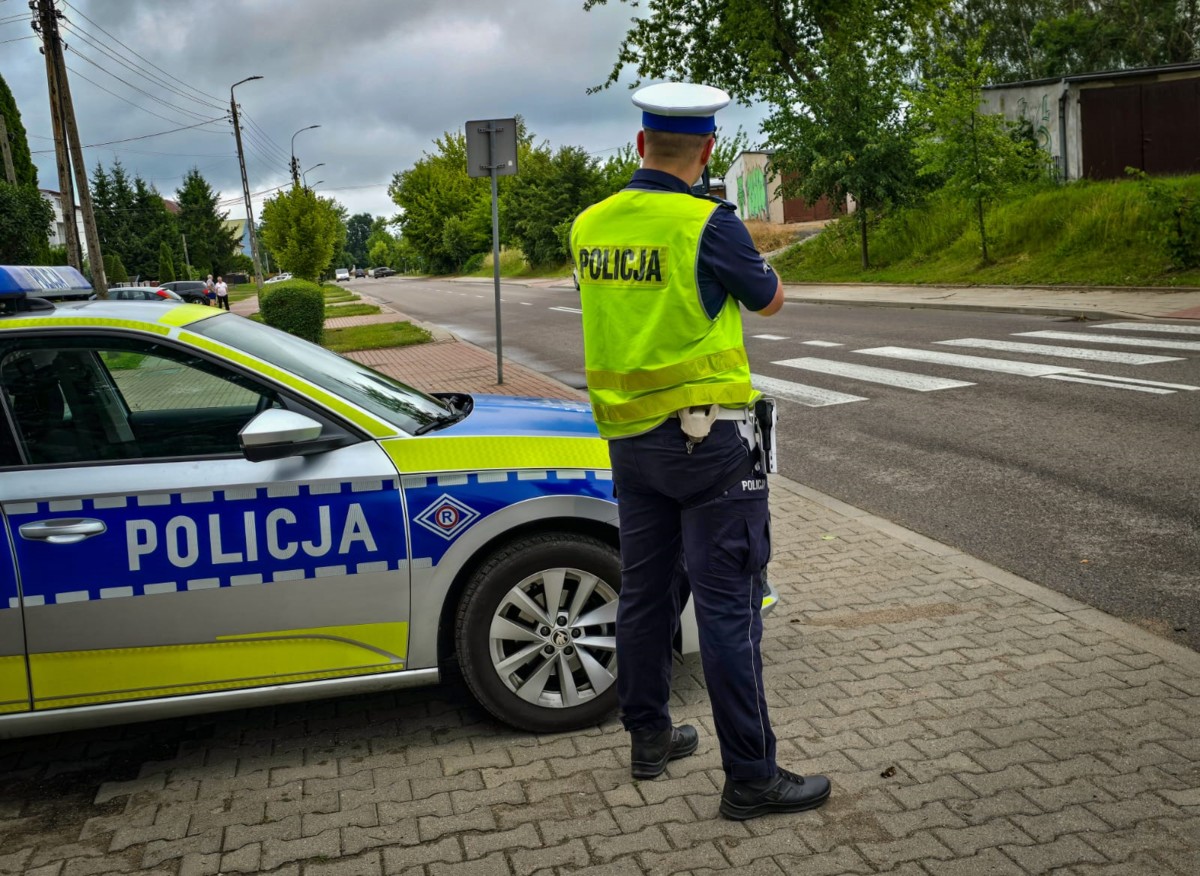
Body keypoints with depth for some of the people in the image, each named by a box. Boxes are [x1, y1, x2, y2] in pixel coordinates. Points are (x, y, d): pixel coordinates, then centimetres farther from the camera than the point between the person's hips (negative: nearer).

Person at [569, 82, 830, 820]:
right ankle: (751, 776, 7)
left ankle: (649, 738, 30)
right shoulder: (709, 223, -14)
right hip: (706, 434, -6)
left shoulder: (590, 226, 4)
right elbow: (770, 299, 0)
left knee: (646, 591, 16)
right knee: (728, 606, -1)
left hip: (629, 437, 7)